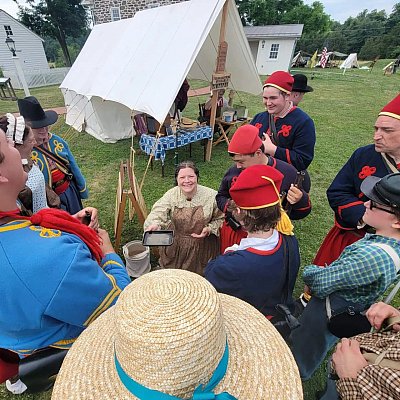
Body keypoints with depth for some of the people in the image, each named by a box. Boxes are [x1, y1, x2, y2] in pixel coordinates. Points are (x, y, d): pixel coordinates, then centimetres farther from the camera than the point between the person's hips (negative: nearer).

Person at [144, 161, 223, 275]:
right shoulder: (171, 195, -13)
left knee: (199, 274, 18)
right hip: (175, 244, 2)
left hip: (202, 245, -1)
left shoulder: (211, 196, -16)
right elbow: (158, 212, -28)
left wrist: (210, 229, -22)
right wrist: (153, 224, -49)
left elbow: (220, 218, -4)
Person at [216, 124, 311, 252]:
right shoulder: (234, 171, -6)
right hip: (232, 234, 3)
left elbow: (302, 212, -4)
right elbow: (221, 197, 10)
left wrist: (300, 201, -27)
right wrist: (230, 206, -12)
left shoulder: (287, 173, -14)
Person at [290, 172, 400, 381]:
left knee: (300, 359, 22)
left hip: (327, 313, -8)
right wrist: (319, 272, -8)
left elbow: (318, 281, -31)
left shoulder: (374, 256, -39)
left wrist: (309, 271, -10)